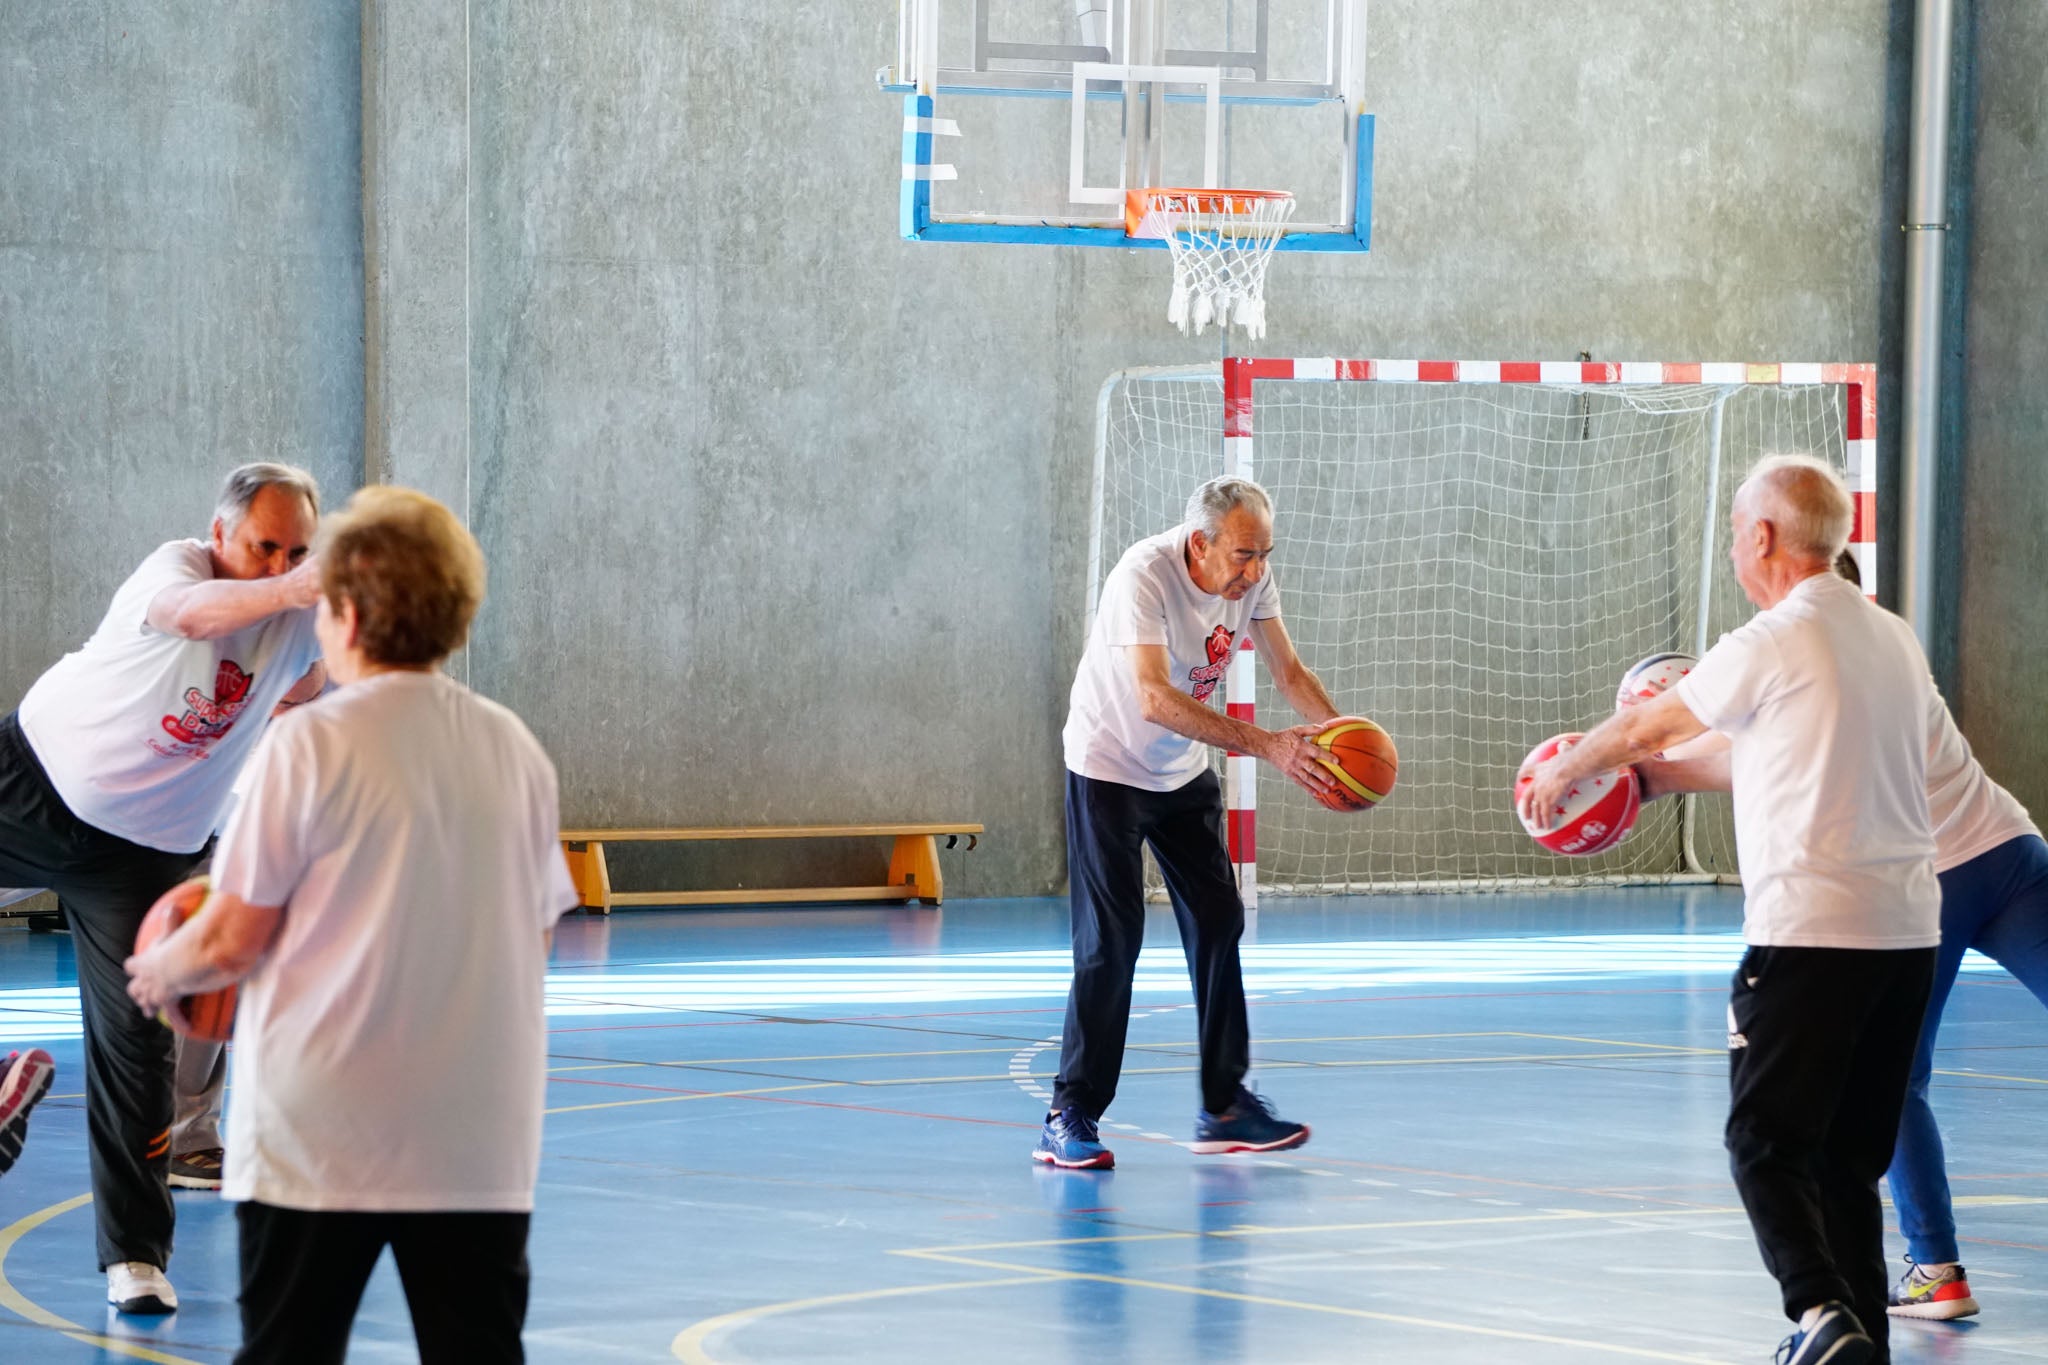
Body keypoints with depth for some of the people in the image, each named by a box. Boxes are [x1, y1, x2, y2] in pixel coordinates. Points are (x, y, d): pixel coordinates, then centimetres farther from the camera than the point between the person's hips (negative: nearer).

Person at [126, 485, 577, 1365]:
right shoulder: (516, 749, 6)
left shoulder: (310, 745, -9)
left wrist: (161, 971, 12)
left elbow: (234, 938, -8)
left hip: (321, 1135, -4)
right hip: (478, 1145, 4)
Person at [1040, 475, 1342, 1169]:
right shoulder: (1144, 575, -32)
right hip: (1108, 767, -7)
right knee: (1110, 941, -12)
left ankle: (1224, 1106, 14)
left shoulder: (1252, 577, -10)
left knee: (1218, 924, 5)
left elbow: (1289, 671, -2)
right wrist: (1266, 745, -47)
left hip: (1185, 774, 7)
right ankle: (1070, 1119, -7)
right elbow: (1155, 699, -41)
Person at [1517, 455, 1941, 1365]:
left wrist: (1563, 772, 26)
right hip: (1909, 928, 7)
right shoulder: (1895, 640, 13)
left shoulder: (1775, 643, -9)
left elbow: (1640, 728, 6)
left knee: (1767, 1142, -3)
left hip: (1810, 930, -7)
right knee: (1847, 1154, 13)